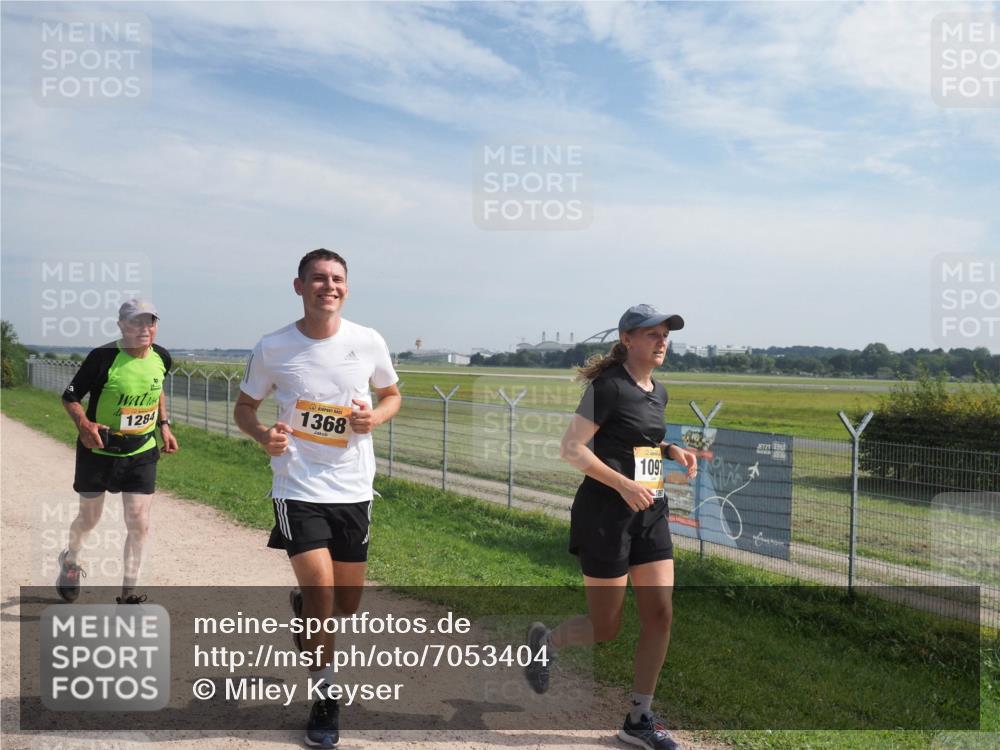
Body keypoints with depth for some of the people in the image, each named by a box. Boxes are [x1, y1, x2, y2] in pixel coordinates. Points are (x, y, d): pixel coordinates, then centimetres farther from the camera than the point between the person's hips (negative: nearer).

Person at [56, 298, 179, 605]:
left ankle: (128, 594, 11)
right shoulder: (104, 357, -20)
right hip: (99, 451, -3)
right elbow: (69, 397, -11)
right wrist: (84, 425, -29)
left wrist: (163, 424, 9)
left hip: (142, 453, 3)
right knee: (89, 518, 14)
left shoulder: (161, 357, -4)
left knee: (139, 524, -3)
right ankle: (70, 560, 48)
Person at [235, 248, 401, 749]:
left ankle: (302, 606, 49)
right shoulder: (273, 348, -6)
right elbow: (244, 407, 6)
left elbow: (392, 395, 12)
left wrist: (375, 417, -11)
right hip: (298, 490, -2)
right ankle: (324, 698, 14)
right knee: (322, 592, -11)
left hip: (354, 490, 3)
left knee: (347, 604, 12)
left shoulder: (369, 342, -3)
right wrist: (263, 435, -15)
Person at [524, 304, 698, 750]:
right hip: (605, 514, -7)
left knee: (660, 614, 3)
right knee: (605, 629, 1)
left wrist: (671, 451, 6)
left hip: (650, 513, 8)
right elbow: (571, 448, -17)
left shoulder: (658, 393, 12)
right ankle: (544, 640, 33)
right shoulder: (609, 387, -13)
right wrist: (624, 484, -23)